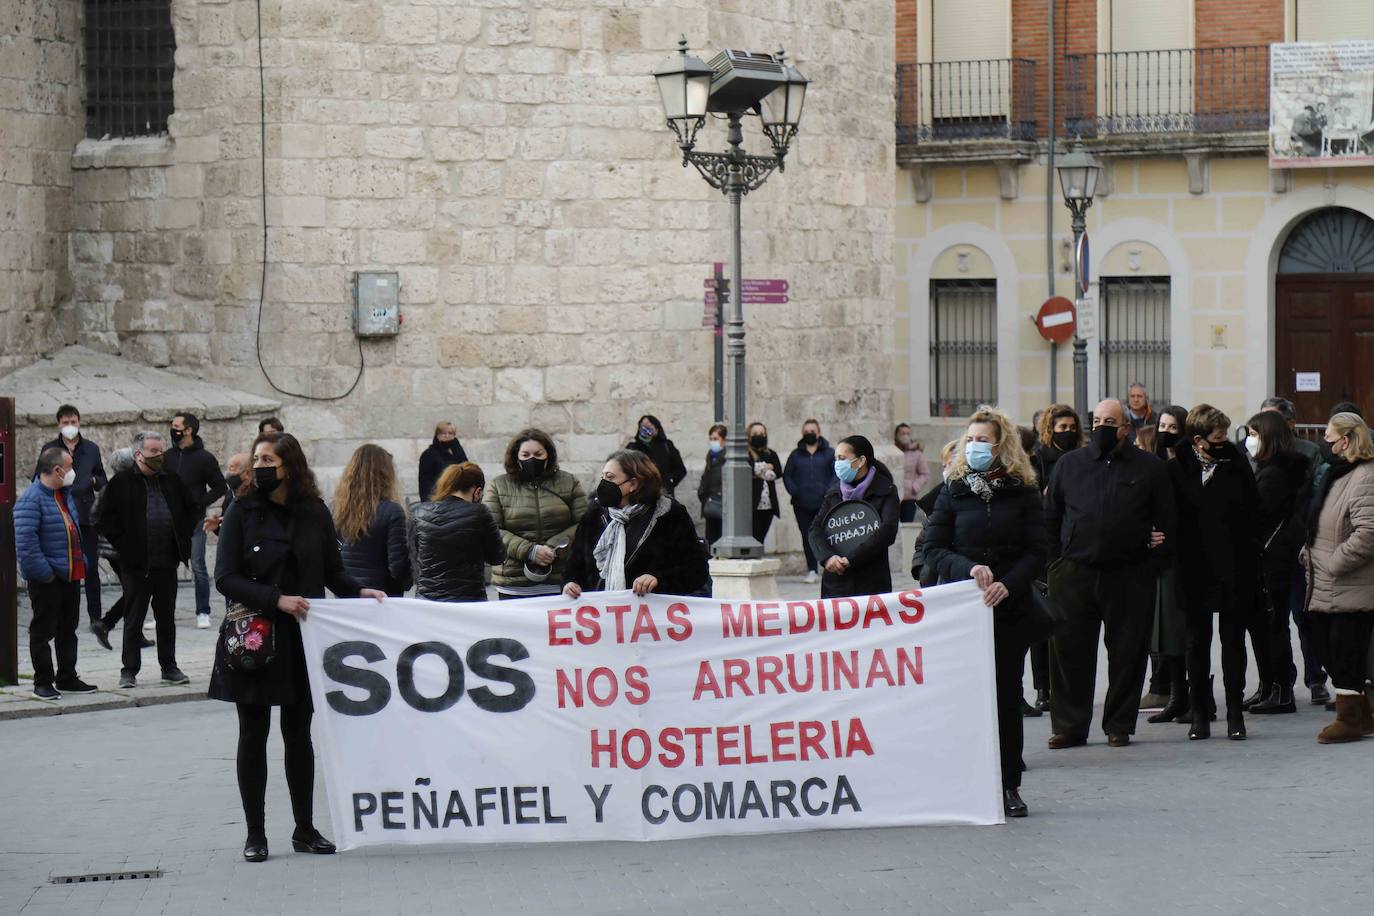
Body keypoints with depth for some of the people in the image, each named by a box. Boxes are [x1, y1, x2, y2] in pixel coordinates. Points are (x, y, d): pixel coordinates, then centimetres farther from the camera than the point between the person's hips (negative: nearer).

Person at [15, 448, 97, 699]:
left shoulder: (66, 495, 11)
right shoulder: (32, 499, -18)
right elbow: (25, 541, -24)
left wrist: (80, 564, 17)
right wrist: (43, 572, -24)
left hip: (70, 575, 9)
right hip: (46, 581, -9)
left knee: (68, 630, 15)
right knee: (43, 631, 0)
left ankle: (67, 678, 25)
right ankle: (43, 683, 7)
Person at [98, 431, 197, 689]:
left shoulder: (172, 481, 10)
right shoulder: (122, 482, -4)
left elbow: (192, 509, 22)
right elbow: (106, 519, -5)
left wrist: (183, 538, 10)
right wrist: (123, 545, -11)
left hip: (167, 561, 4)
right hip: (137, 564, -4)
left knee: (167, 618, 11)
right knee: (133, 619, 1)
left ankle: (169, 667, 20)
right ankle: (129, 670, 7)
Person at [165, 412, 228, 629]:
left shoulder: (204, 458, -4)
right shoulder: (168, 456, 9)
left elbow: (220, 487, -3)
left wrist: (200, 502, -13)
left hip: (194, 520, -4)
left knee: (198, 567, -2)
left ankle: (203, 613, 4)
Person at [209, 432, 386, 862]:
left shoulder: (315, 514, 2)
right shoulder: (242, 511, -4)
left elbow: (333, 571, 10)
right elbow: (226, 578, -9)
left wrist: (359, 592, -10)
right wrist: (276, 599, -19)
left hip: (301, 642, 2)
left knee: (299, 734, 8)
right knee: (253, 735, 4)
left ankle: (305, 830, 17)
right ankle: (255, 834, 11)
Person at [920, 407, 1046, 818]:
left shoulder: (1023, 493, 4)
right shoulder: (954, 492, 6)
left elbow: (1036, 552, 0)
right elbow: (933, 549, 1)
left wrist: (1007, 584, -16)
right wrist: (968, 569, -17)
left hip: (1009, 608, 0)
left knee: (1007, 695, 2)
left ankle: (1009, 785, 8)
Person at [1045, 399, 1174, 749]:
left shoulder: (1149, 468, 6)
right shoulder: (1069, 464, 11)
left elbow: (1166, 519, 11)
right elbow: (1050, 516, 13)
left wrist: (1158, 544, -1)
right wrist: (1056, 561, 6)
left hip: (1129, 576, -1)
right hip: (1074, 574, 1)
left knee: (1127, 653, 3)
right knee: (1069, 651, 0)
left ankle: (1119, 726, 13)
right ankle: (1068, 726, 7)